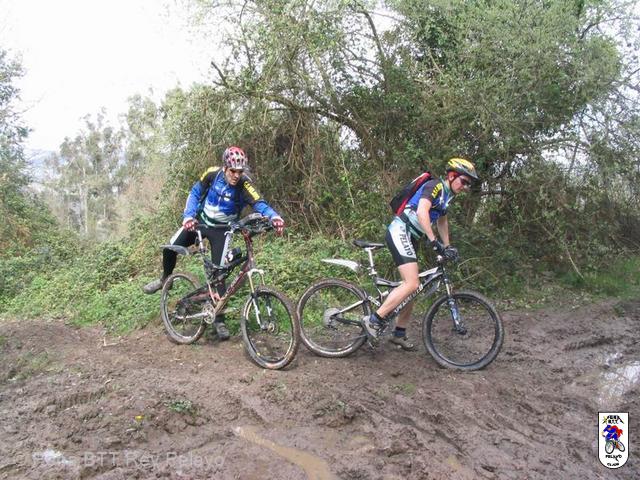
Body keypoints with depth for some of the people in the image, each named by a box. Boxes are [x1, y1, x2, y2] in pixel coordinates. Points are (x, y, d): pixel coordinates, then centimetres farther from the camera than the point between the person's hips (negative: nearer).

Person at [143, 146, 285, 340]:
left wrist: (275, 217, -60)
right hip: (199, 221, 3)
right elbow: (195, 193, -5)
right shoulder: (212, 174, -18)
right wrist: (188, 216, -19)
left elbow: (259, 204, -40)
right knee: (170, 248, -4)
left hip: (222, 229, -2)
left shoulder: (244, 185, -26)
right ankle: (165, 279, 29)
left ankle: (219, 320, 4)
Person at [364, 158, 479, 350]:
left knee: (412, 287, 10)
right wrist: (433, 241, -31)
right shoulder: (435, 185, -11)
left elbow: (442, 220, 33)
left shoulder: (447, 195, 19)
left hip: (409, 238, 10)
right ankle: (374, 320, -15)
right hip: (400, 232, -10)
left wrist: (447, 247, 32)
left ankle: (399, 334, 19)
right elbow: (422, 211, -27)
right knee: (412, 284, -20)